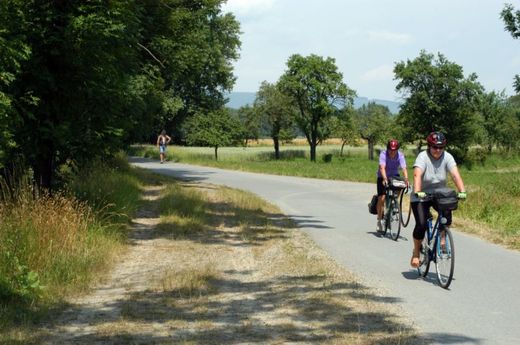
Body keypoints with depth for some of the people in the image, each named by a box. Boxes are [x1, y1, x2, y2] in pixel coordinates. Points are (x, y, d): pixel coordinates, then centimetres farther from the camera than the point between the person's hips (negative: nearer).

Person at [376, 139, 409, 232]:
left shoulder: (400, 155, -21)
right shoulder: (383, 154, -26)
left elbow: (404, 168, -31)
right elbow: (382, 167, -38)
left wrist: (406, 179, -48)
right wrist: (385, 179, -54)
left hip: (394, 176, 2)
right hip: (383, 177, -2)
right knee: (381, 198, -13)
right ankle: (379, 219, 2)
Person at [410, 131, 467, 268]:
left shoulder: (447, 157, -9)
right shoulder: (423, 157, -18)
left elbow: (455, 175, -21)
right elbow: (417, 175, -32)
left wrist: (462, 191, -36)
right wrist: (417, 192, -49)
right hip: (421, 197, -3)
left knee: (447, 213, -25)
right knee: (421, 224, -17)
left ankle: (442, 240, -1)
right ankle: (416, 252, 5)